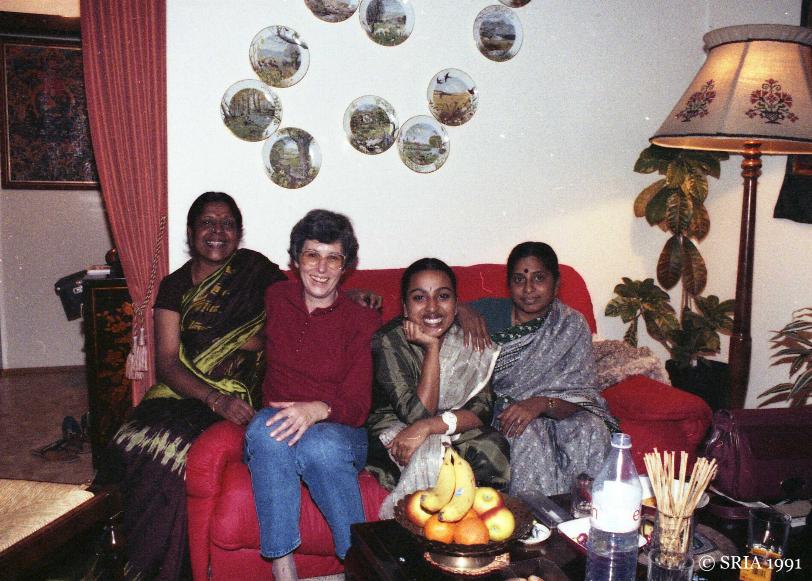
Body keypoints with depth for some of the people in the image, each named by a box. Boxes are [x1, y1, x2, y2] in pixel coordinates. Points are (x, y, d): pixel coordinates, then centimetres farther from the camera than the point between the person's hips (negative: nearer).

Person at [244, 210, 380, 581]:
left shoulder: (364, 320, -1)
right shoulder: (276, 299, 10)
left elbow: (358, 404, -10)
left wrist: (318, 409, -30)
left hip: (339, 431, -2)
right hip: (271, 434, 3)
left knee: (319, 443, -38)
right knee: (266, 426, -33)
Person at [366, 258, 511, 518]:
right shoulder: (389, 342, -18)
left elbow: (482, 411, -14)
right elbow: (418, 413, -23)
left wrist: (429, 426, -30)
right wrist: (432, 347, -26)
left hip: (453, 434, 4)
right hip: (394, 433, -3)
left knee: (493, 445, -26)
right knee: (432, 454, -35)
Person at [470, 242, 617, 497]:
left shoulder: (572, 325, -4)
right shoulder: (489, 312, -3)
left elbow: (581, 396, -10)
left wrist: (540, 404, -30)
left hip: (556, 412, 1)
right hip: (499, 411, -1)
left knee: (592, 429, -27)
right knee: (528, 433, -32)